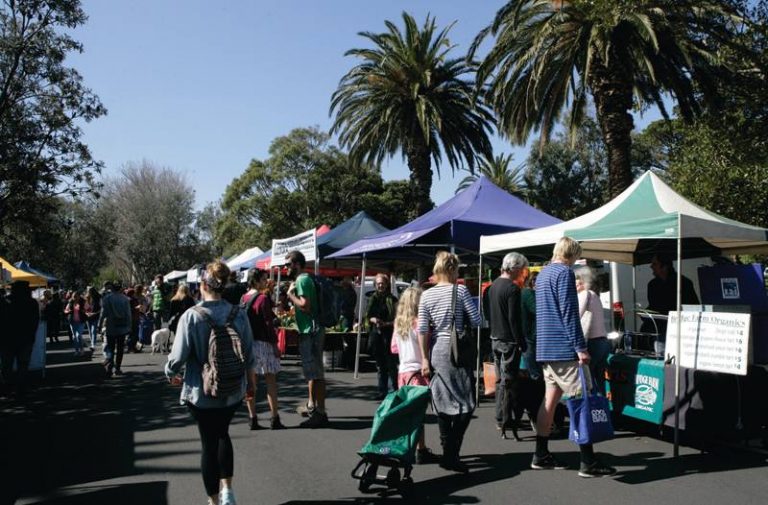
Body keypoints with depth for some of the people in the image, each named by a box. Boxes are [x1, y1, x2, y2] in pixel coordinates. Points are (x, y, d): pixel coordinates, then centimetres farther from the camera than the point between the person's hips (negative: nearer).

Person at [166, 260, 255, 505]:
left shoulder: (191, 316, -17)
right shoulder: (238, 314, -8)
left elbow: (179, 355, -14)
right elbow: (249, 353, -3)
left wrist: (170, 373, 8)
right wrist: (245, 376, 17)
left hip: (201, 391, -3)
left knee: (209, 442, 12)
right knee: (222, 434, 26)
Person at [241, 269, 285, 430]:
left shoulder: (243, 298, 8)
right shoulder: (263, 298, -12)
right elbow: (269, 324, -14)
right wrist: (275, 345, -9)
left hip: (246, 344, 6)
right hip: (262, 343, -6)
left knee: (251, 382, 8)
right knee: (271, 381, 1)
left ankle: (253, 418, 11)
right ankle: (274, 419, 3)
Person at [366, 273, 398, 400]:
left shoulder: (392, 299, -4)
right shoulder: (373, 299, 12)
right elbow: (368, 316, 15)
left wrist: (387, 324, -21)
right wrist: (373, 319, -6)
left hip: (388, 334, -5)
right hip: (375, 333, 5)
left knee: (391, 364, -6)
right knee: (380, 365, 11)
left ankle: (395, 391, -1)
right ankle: (382, 391, 18)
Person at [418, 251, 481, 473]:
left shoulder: (426, 295, 3)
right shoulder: (460, 290, -6)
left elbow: (423, 330, 1)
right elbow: (476, 320, -7)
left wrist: (425, 359, 4)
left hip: (437, 351, 4)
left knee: (442, 404, 11)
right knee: (466, 403, 3)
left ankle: (448, 452, 14)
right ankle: (451, 454, -6)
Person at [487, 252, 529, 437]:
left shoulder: (493, 286, 11)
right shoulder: (512, 288, -16)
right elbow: (514, 319, -19)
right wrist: (521, 342, -14)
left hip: (495, 338, 9)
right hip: (509, 340, -9)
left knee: (500, 380, 16)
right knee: (509, 381, -2)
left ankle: (500, 417, 22)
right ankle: (504, 420, 1)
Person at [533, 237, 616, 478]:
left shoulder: (542, 274, 18)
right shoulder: (564, 273, -11)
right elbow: (569, 313, -18)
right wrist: (580, 347, -18)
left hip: (546, 348, 9)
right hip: (565, 349, -9)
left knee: (550, 399, 11)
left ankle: (541, 456, 15)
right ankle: (588, 462, -4)